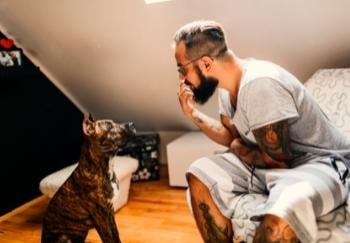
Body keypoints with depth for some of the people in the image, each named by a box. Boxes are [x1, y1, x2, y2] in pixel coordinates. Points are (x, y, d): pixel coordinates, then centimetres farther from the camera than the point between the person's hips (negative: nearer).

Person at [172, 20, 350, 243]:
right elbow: (233, 136, 11)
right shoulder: (227, 85, -1)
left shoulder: (260, 85, -29)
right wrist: (193, 113, 0)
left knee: (278, 220, -38)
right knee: (200, 176, 0)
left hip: (320, 163, -8)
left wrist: (239, 150, -5)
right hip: (272, 160, 9)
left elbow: (277, 161, -23)